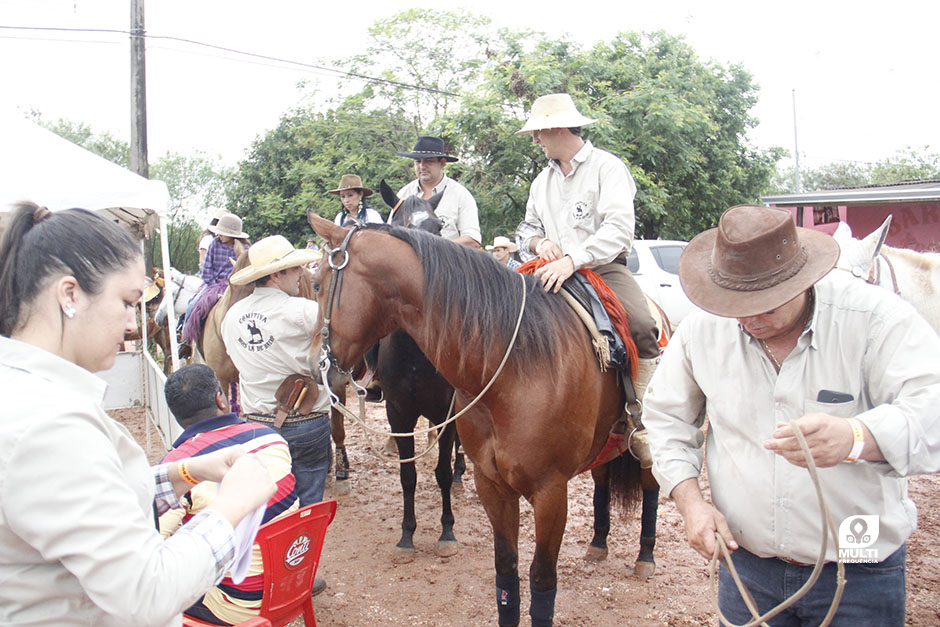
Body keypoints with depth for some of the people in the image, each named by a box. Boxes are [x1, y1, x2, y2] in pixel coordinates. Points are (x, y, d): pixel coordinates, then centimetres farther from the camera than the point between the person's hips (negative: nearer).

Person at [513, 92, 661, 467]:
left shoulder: (607, 167, -2)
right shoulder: (543, 180, 20)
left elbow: (619, 227, -16)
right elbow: (527, 228, 26)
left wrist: (573, 260, -30)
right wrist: (539, 241, -1)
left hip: (605, 268, -5)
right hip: (554, 273, 6)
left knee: (642, 328, -30)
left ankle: (641, 426, -20)